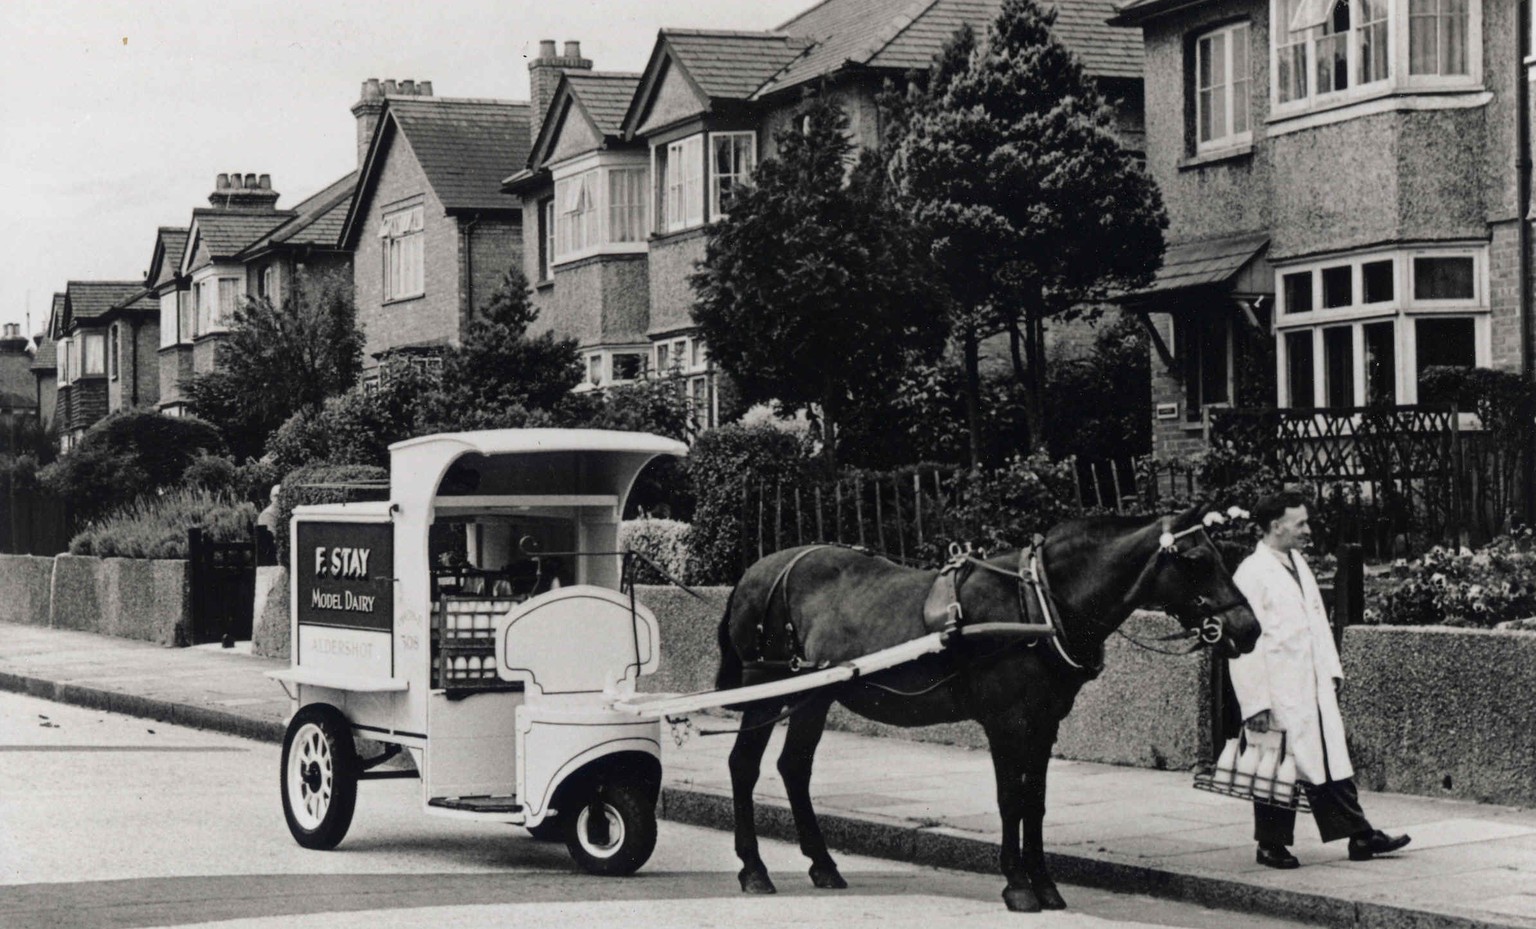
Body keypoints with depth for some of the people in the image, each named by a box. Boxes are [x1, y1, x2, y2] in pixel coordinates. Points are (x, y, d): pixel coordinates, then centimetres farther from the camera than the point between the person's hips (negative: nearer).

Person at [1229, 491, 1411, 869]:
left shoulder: (1299, 565, 13)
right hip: (1279, 693, -8)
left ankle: (1360, 836, 11)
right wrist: (1255, 703, -18)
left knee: (1333, 761, 9)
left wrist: (1332, 669, 15)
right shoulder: (1251, 574, -14)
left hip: (1315, 688, 8)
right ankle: (1271, 845, 14)